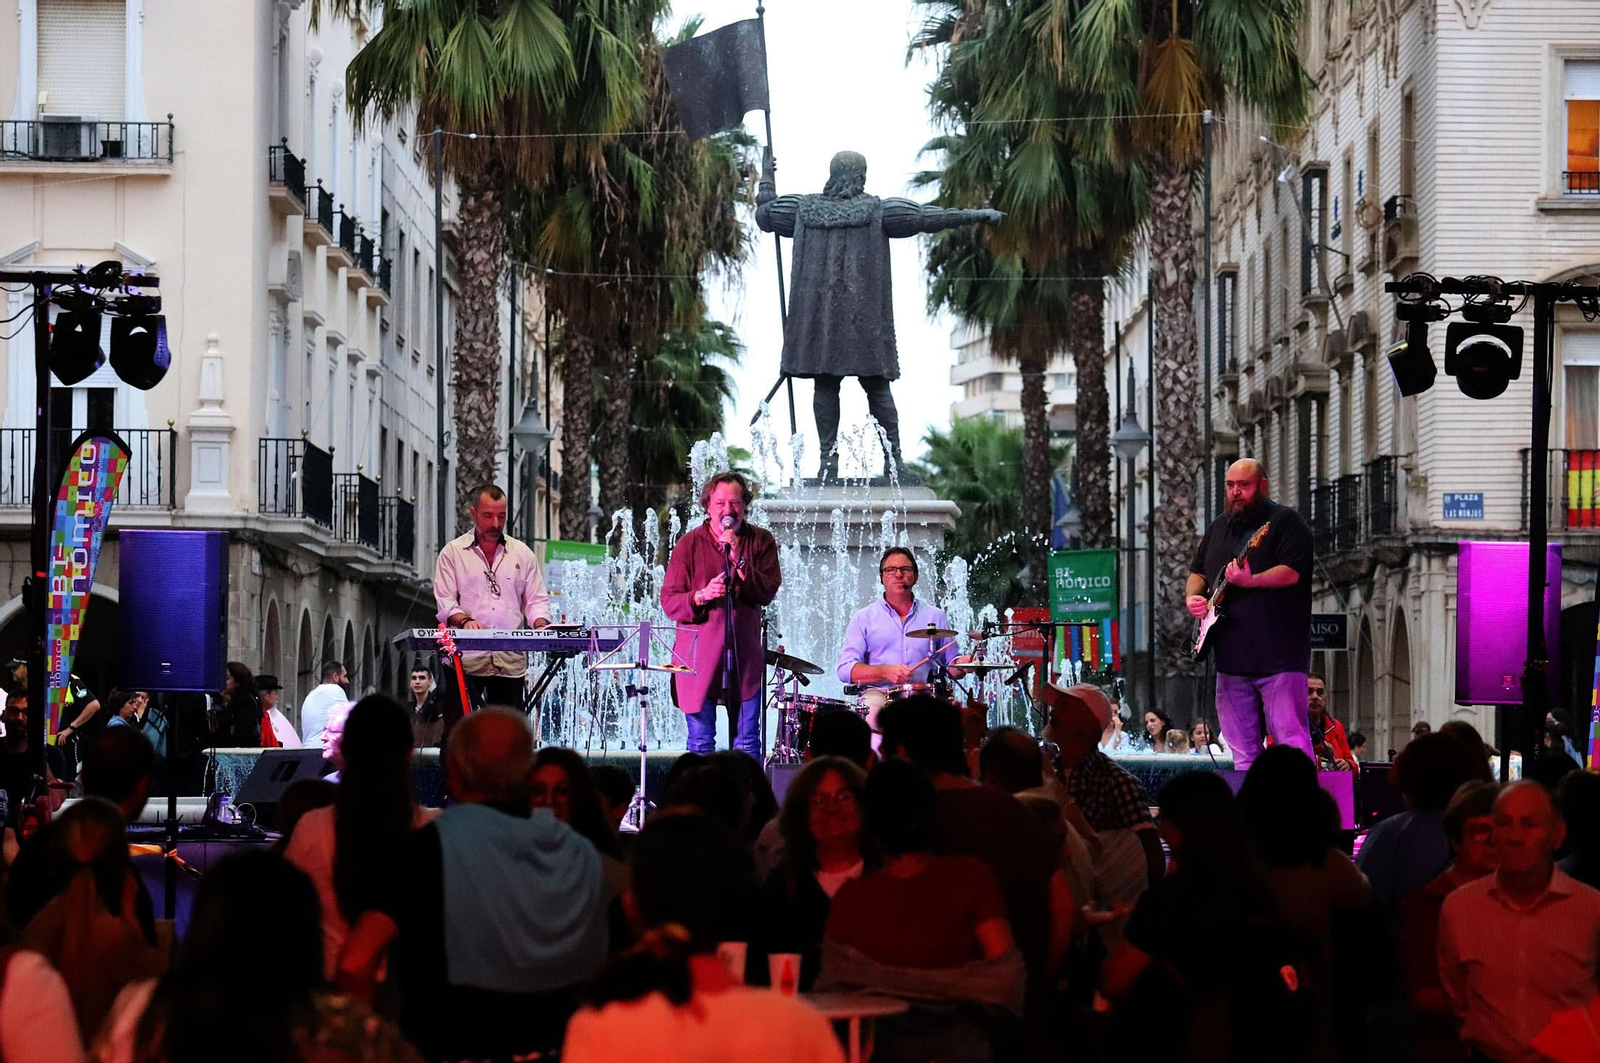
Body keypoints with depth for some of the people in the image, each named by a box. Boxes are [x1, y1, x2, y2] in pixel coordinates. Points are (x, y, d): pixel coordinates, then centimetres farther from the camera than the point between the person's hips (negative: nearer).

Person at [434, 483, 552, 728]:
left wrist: (541, 625, -7)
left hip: (510, 661, 2)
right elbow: (444, 602, 0)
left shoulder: (522, 553, 14)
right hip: (467, 660, -2)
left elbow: (537, 600, 14)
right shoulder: (453, 552, 7)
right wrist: (464, 621, -20)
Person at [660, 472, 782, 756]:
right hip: (699, 655, -1)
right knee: (701, 745, 1)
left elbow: (767, 593, -7)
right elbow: (669, 601, -1)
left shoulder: (761, 541, 4)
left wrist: (739, 560, -18)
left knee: (748, 746, 2)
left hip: (745, 655, 1)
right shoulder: (689, 545, 1)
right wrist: (701, 596, -19)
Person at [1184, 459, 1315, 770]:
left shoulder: (1285, 522, -2)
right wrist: (1193, 595, 7)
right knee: (1242, 748, 8)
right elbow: (1197, 572, 28)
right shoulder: (1219, 528, 20)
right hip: (1231, 655, 7)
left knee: (1290, 738, -12)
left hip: (1278, 655, -7)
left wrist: (1249, 581, -29)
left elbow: (1291, 572, -15)